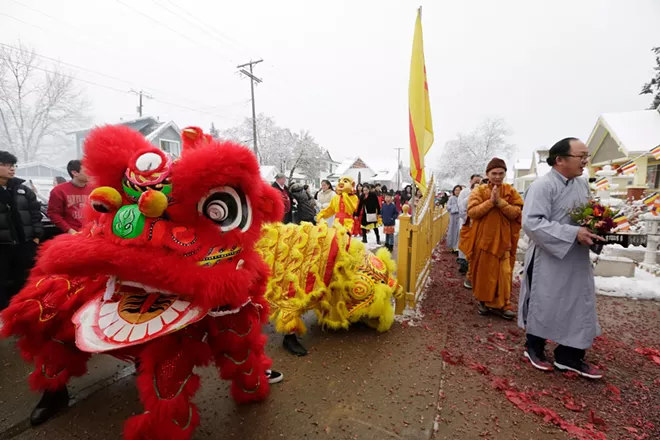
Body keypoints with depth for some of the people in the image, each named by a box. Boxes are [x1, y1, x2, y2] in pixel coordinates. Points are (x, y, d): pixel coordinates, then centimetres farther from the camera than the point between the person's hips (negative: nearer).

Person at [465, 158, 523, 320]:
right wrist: (490, 201, -18)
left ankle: (501, 304, 14)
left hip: (503, 239, 1)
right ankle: (483, 301, 24)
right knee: (483, 271, 7)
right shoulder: (479, 191, 0)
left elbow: (516, 213, -6)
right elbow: (472, 212, -12)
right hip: (483, 238, -1)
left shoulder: (511, 191, 6)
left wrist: (500, 201, -17)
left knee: (503, 272, 1)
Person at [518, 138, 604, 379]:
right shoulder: (542, 186, -18)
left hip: (577, 260, 8)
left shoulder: (583, 184, 9)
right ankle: (534, 348, 29)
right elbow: (531, 223, -26)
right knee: (543, 304, 8)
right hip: (548, 260, -7)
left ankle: (569, 356, 28)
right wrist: (573, 233, -27)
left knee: (579, 306, 12)